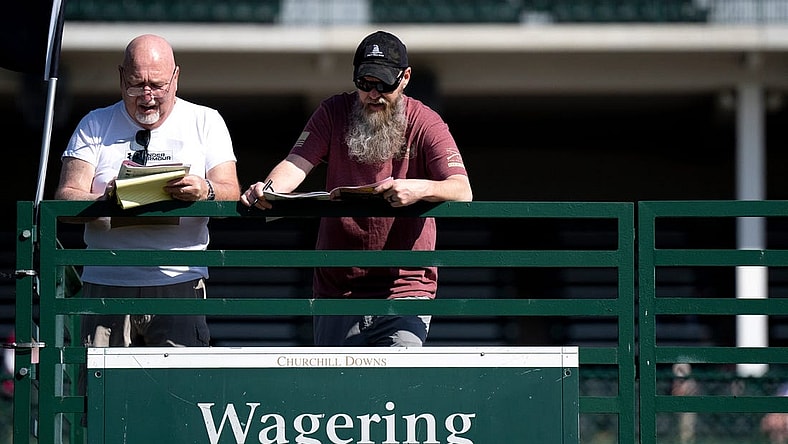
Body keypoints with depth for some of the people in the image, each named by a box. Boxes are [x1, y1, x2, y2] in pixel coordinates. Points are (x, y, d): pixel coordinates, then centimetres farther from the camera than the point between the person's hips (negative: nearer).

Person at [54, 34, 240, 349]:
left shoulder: (205, 122, 11)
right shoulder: (95, 126, 12)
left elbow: (231, 193, 2)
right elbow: (66, 198, 1)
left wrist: (205, 192, -22)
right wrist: (105, 200, -21)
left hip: (180, 284, -1)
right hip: (107, 285, 1)